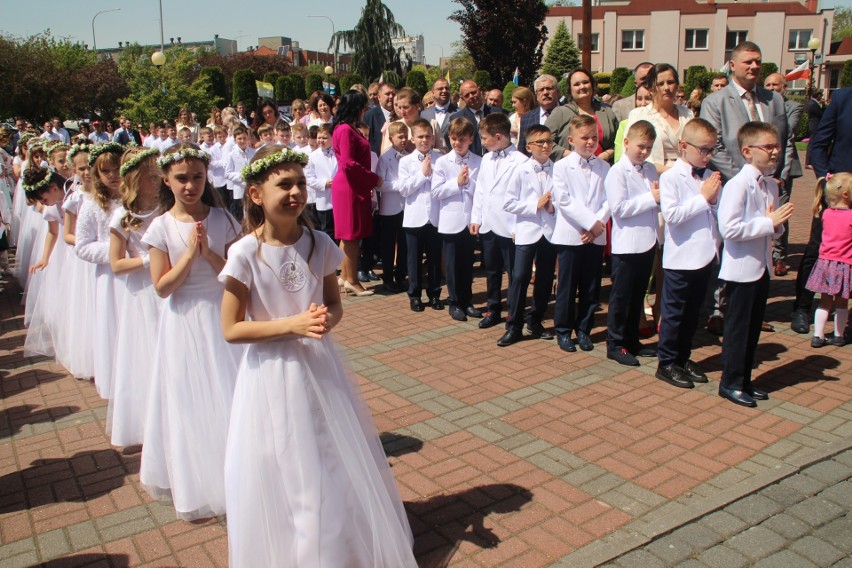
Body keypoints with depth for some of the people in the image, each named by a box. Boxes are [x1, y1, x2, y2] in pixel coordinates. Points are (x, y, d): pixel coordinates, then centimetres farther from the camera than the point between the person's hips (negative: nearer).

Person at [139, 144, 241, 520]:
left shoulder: (222, 220, -3)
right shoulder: (161, 227, -6)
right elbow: (162, 287, -8)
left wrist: (208, 252, -18)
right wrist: (189, 254, -18)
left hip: (222, 317, 1)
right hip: (184, 323, -1)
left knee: (228, 398, 9)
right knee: (190, 400, 9)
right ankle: (194, 484, 26)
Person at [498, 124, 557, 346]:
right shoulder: (522, 171, -3)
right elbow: (508, 203, -5)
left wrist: (553, 207, -12)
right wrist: (535, 205, -12)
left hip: (550, 231, 3)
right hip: (527, 230, -2)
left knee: (545, 279, 9)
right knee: (520, 277, -5)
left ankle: (535, 323, 25)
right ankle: (514, 326, 4)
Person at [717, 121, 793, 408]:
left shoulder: (771, 185, 9)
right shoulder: (737, 185, -17)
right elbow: (729, 228, -26)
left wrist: (777, 225, -3)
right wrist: (768, 222, -22)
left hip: (762, 267, 8)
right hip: (741, 268, -8)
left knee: (754, 327, 15)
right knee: (737, 328, 2)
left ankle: (744, 380, 27)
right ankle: (731, 383, 15)